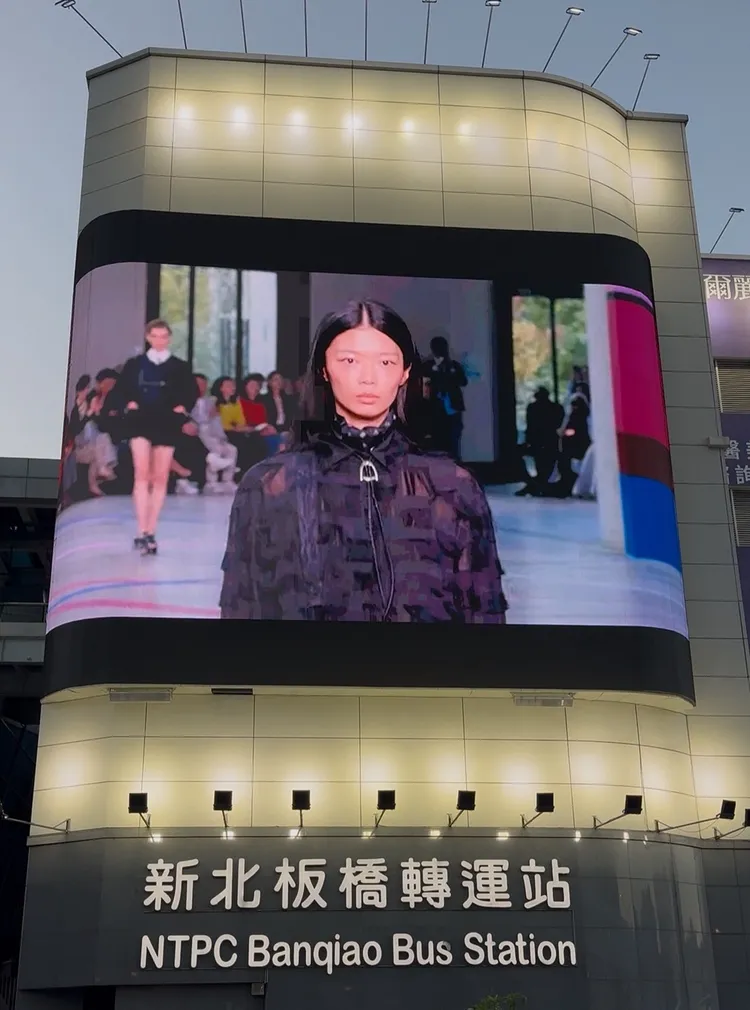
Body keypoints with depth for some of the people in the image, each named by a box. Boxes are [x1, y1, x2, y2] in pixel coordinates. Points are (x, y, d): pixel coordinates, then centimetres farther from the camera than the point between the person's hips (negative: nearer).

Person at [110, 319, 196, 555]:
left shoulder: (180, 367, 9)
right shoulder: (134, 364, 8)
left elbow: (191, 393, 11)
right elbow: (120, 390, 10)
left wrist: (182, 408, -6)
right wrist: (128, 404, -7)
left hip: (167, 425, 2)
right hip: (141, 422, -1)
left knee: (160, 478, 3)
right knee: (141, 474, -15)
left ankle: (151, 533, 10)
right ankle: (141, 532, -18)